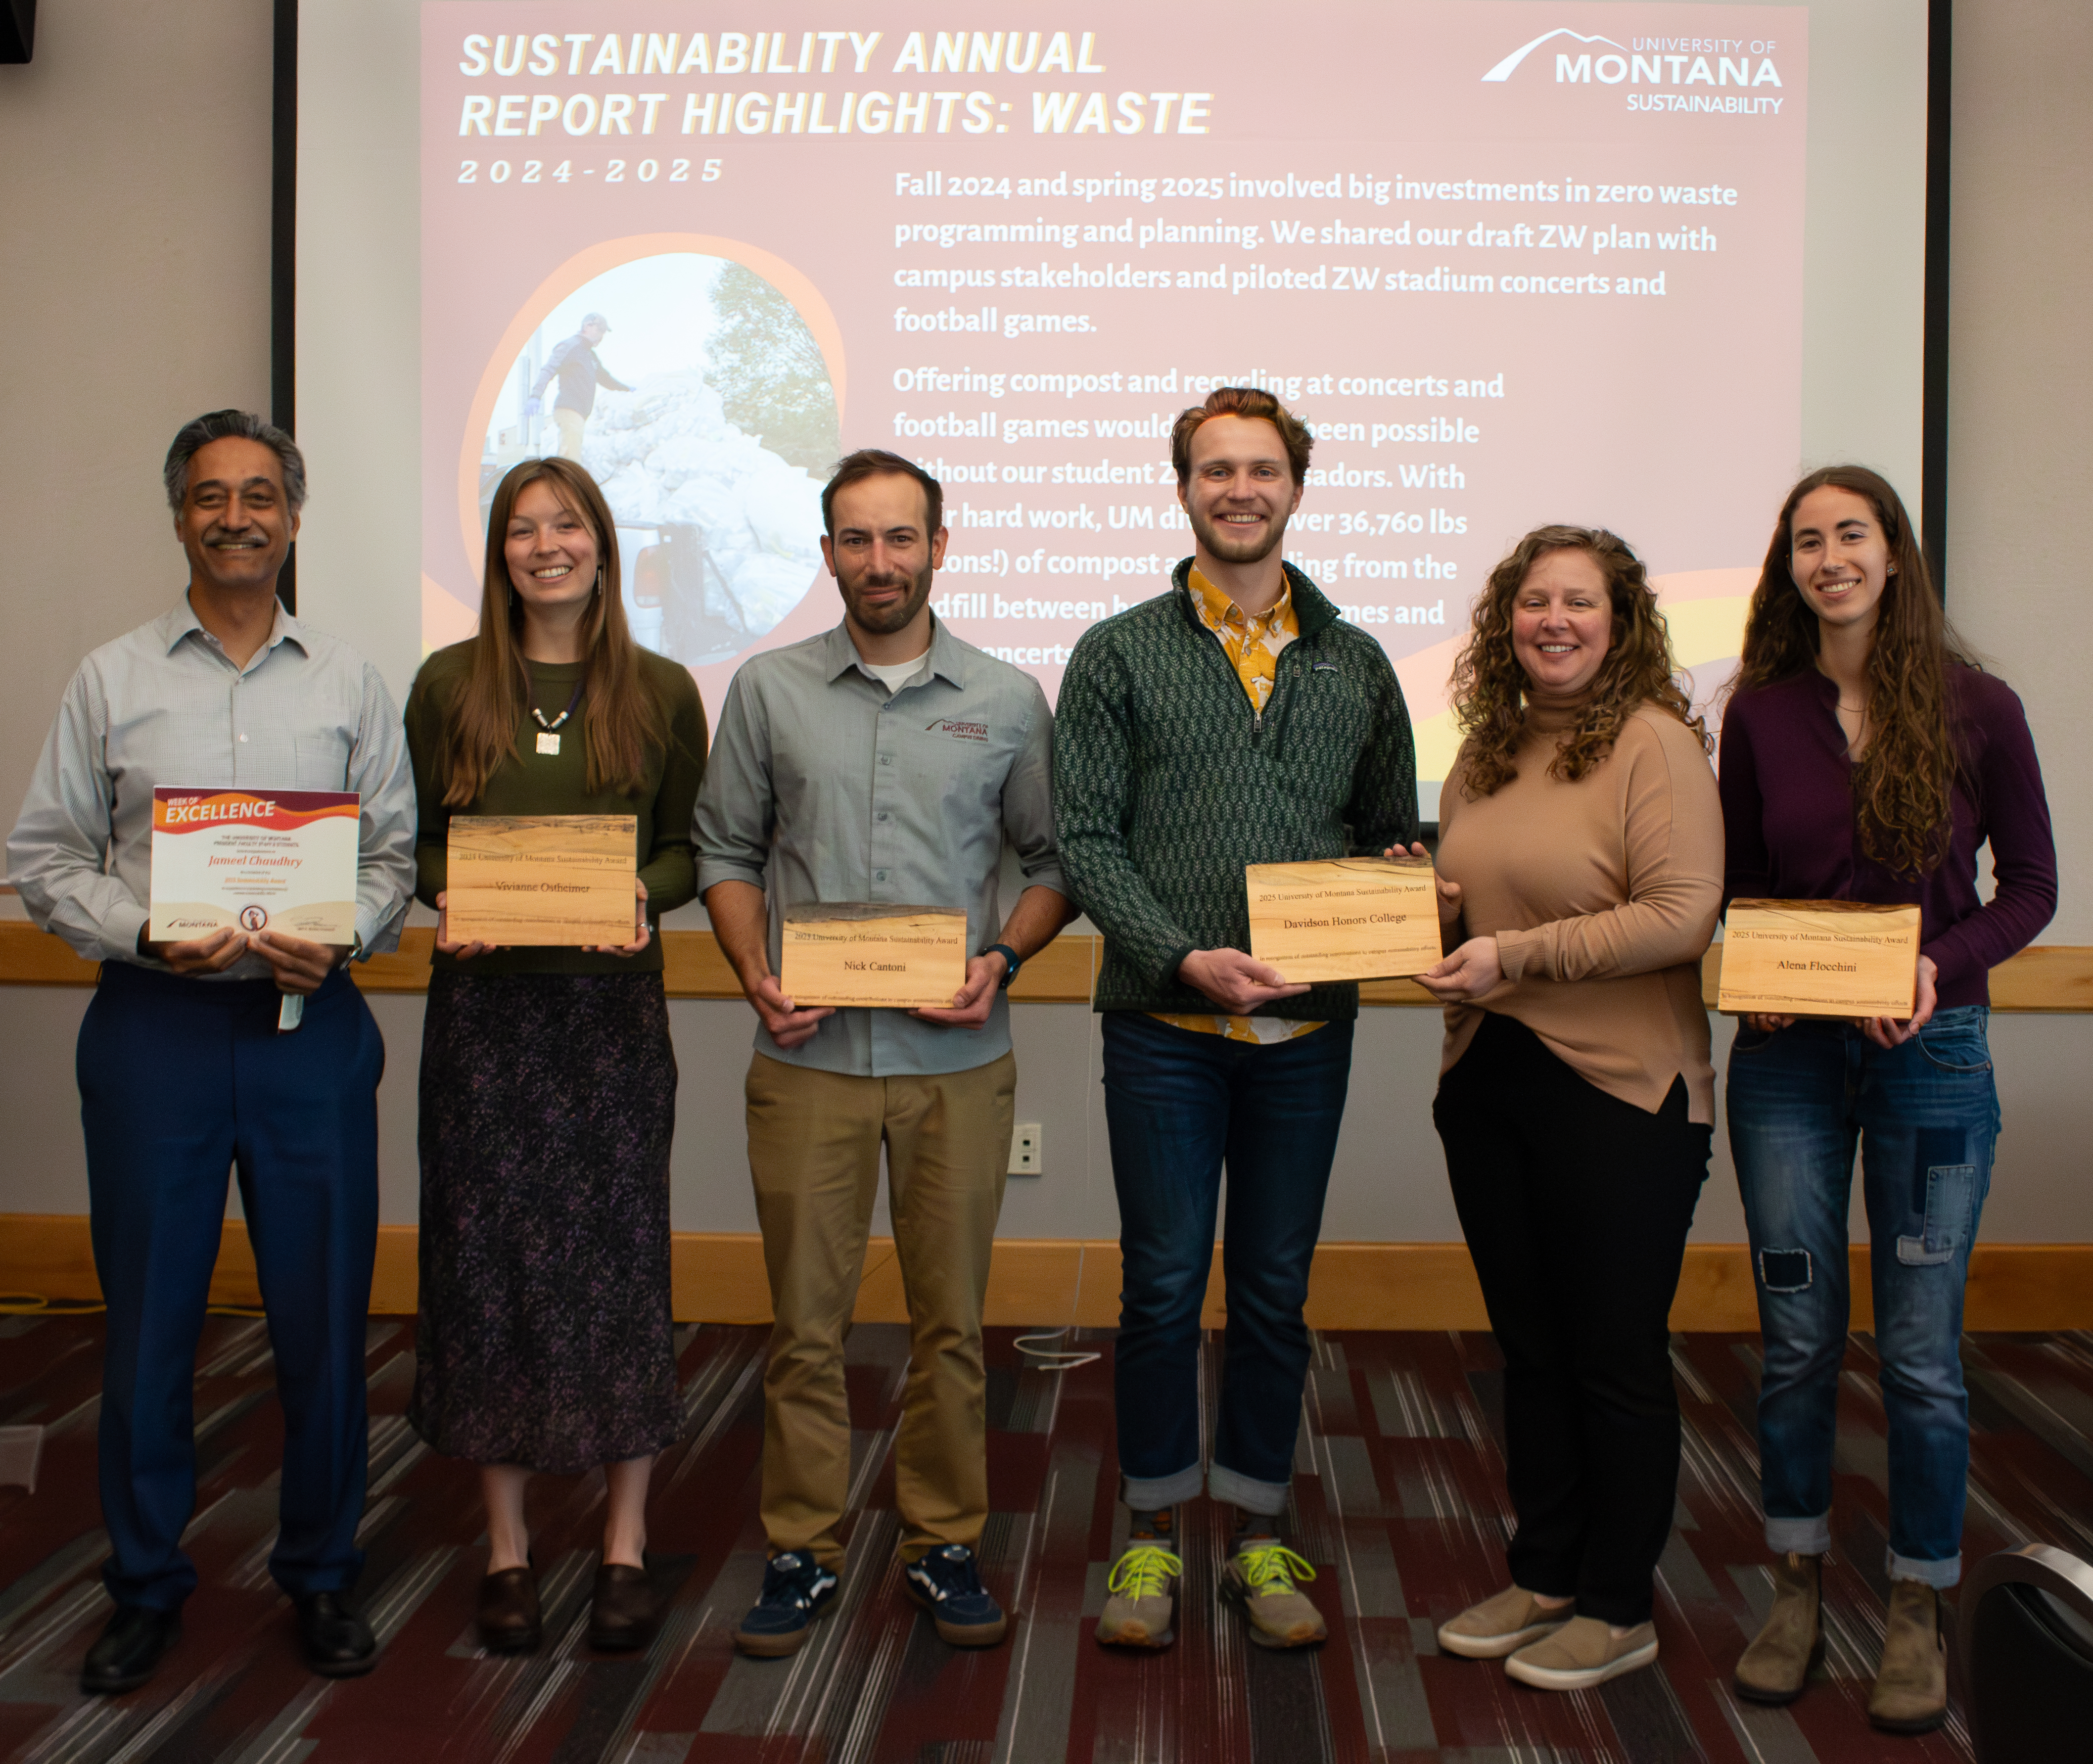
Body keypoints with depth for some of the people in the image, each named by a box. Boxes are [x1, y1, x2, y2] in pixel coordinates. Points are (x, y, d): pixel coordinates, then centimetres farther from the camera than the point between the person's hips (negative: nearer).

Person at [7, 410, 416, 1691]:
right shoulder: (112, 681, 6)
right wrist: (146, 935, -11)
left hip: (310, 1024, 0)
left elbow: (397, 856, 7)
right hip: (154, 1024, 0)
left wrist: (339, 940, -11)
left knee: (324, 1316, 5)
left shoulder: (351, 685, 8)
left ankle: (323, 1575, 22)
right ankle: (147, 1582, 24)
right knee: (149, 1315, 7)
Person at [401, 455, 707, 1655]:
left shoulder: (661, 691, 4)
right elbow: (416, 841, 9)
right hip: (483, 1002, 1)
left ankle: (626, 1545, 17)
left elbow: (690, 849, 7)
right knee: (489, 1256, 5)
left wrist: (644, 898, -13)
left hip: (613, 1003, -1)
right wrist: (446, 902, -11)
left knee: (619, 1256, 3)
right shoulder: (449, 684, 6)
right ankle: (508, 1546, 20)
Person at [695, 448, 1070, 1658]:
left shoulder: (1009, 701, 4)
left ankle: (945, 1544, 24)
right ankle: (803, 1553, 21)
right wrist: (757, 977, -6)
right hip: (808, 1058, 0)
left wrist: (1002, 960, -8)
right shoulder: (769, 692, 5)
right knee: (806, 1321, 6)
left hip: (958, 1060, 0)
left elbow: (1053, 861, 9)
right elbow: (727, 853, 9)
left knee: (952, 1319, 8)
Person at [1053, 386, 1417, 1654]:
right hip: (1165, 1025, -2)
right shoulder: (1119, 654, 2)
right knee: (1164, 1288, 5)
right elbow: (1086, 838, -4)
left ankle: (1261, 1537, 24)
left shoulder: (1356, 665, 10)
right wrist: (1183, 956, -16)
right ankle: (1154, 1536, 20)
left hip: (1309, 1027, 2)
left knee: (1277, 1291, 11)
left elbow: (1394, 831, 14)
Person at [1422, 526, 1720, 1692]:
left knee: (1617, 1358, 5)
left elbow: (1683, 916, -19)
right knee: (1531, 1349, 16)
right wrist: (1428, 910, -1)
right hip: (1489, 1083, 7)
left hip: (1621, 1091, -7)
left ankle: (1619, 1610, 21)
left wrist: (1517, 955, -21)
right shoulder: (1487, 753, 11)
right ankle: (1545, 1579, 31)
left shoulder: (1655, 741, -10)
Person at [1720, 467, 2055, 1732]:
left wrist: (1939, 964, -15)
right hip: (1789, 1058, 2)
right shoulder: (1762, 712, 2)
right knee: (1798, 1336, 8)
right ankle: (1798, 1590, 24)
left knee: (1922, 1349, 4)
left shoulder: (1977, 710, -4)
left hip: (1932, 1056, -2)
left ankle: (1920, 1613, 20)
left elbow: (2032, 886, 2)